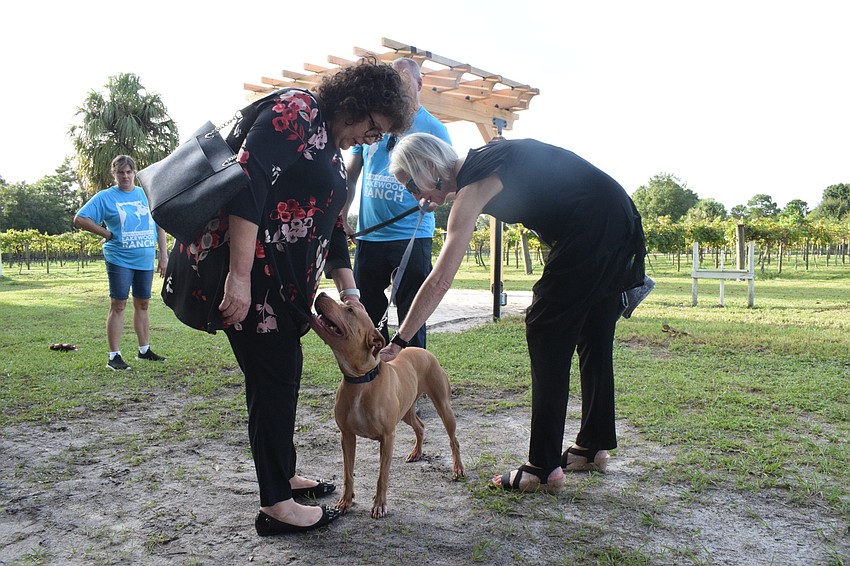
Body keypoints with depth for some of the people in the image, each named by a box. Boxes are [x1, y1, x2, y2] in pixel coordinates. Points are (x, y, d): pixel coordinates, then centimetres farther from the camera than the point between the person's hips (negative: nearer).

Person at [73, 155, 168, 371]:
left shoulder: (146, 194, 10)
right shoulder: (105, 197, -1)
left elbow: (159, 225, 12)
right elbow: (79, 219, -6)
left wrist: (164, 254, 7)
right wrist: (107, 234, -8)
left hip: (145, 260, 4)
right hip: (119, 260, -4)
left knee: (143, 304, 12)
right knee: (118, 305, -4)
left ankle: (144, 350, 23)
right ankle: (114, 356, 1)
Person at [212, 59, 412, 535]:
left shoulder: (334, 152, 18)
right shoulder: (295, 111, -11)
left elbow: (333, 229, 19)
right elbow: (248, 180, -23)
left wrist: (349, 292, 10)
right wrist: (240, 276, -28)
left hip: (287, 281, 10)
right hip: (250, 277, -10)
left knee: (284, 377, 16)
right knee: (274, 381, -4)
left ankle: (283, 475, 31)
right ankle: (276, 506, 8)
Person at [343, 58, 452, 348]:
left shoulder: (434, 128, 2)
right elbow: (351, 175, 16)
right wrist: (340, 218, 5)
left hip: (412, 237, -4)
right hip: (368, 235, 4)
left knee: (411, 317, 0)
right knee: (367, 313, 11)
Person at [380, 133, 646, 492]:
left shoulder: (473, 186, -15)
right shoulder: (479, 165, 12)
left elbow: (439, 281, -20)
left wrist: (398, 343, -16)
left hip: (592, 229, -10)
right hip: (618, 221, 10)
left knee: (546, 333, -6)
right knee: (592, 335, 16)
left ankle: (545, 468, -2)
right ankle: (593, 447, 30)